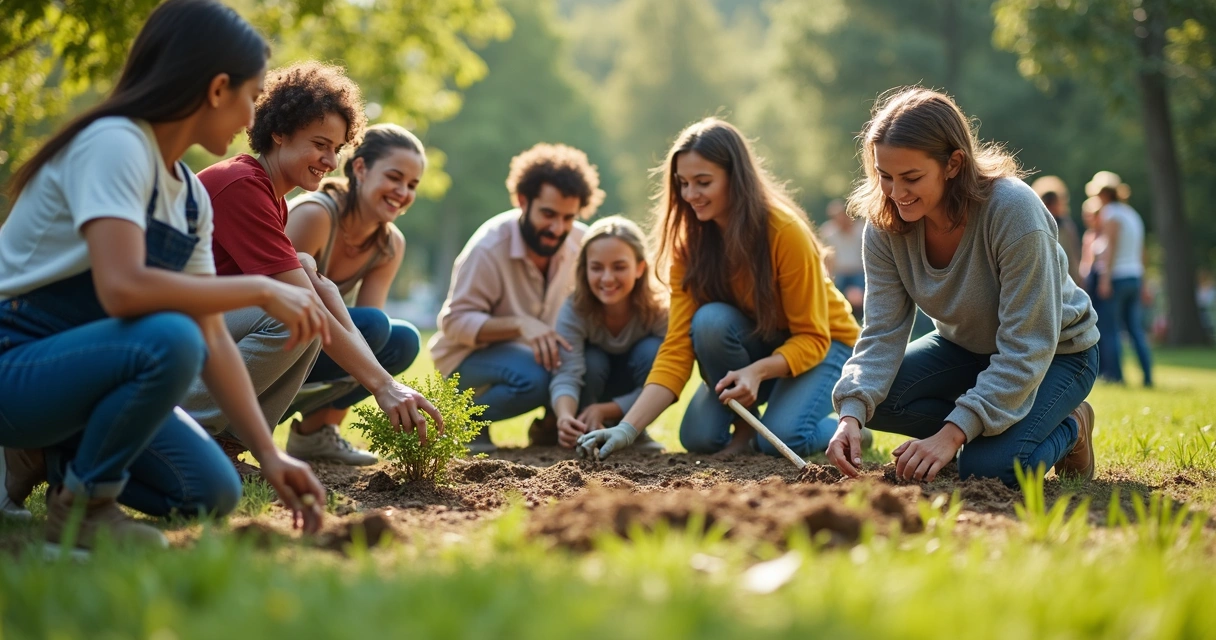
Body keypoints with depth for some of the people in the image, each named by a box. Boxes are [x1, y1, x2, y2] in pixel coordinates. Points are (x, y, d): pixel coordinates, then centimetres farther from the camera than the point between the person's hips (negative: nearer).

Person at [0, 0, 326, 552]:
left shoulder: (191, 196, 7)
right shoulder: (114, 144, -19)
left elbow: (214, 341, 6)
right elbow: (122, 289, -34)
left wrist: (270, 457, -1)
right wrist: (260, 290, -25)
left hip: (75, 364, 8)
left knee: (213, 493, -3)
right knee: (169, 339, -33)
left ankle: (48, 456, 12)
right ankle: (79, 507, -12)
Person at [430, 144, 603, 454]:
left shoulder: (581, 242, -9)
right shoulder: (489, 247, -23)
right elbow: (455, 321, -23)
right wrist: (521, 324, -38)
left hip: (543, 349, 5)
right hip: (472, 355, -5)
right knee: (535, 376, -36)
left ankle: (551, 424, 4)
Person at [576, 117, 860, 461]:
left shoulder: (786, 232, -27)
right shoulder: (688, 242, -14)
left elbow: (812, 337, -21)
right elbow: (677, 346, -18)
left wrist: (757, 370, -40)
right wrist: (628, 428, -30)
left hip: (822, 343, -4)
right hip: (752, 344, 4)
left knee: (784, 439, -30)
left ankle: (845, 425, 1)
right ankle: (743, 425, 3)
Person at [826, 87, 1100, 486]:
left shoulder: (1014, 212, -34)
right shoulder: (886, 223, -18)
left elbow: (1025, 351, -33)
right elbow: (883, 333, -18)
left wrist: (951, 434, -39)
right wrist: (852, 414, -37)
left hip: (1055, 353, -5)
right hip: (966, 346, 5)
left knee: (987, 467, -27)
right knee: (873, 398, -18)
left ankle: (1068, 429, 4)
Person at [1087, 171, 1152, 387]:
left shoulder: (1111, 213, -7)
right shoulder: (1133, 214, 18)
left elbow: (1111, 247, -16)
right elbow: (1141, 251, 18)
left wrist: (1105, 279, -19)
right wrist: (1142, 282, 21)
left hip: (1115, 276, -8)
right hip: (1135, 276, 8)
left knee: (1110, 328, -4)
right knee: (1135, 328, 8)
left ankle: (1114, 375, -6)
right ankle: (1147, 375, 4)